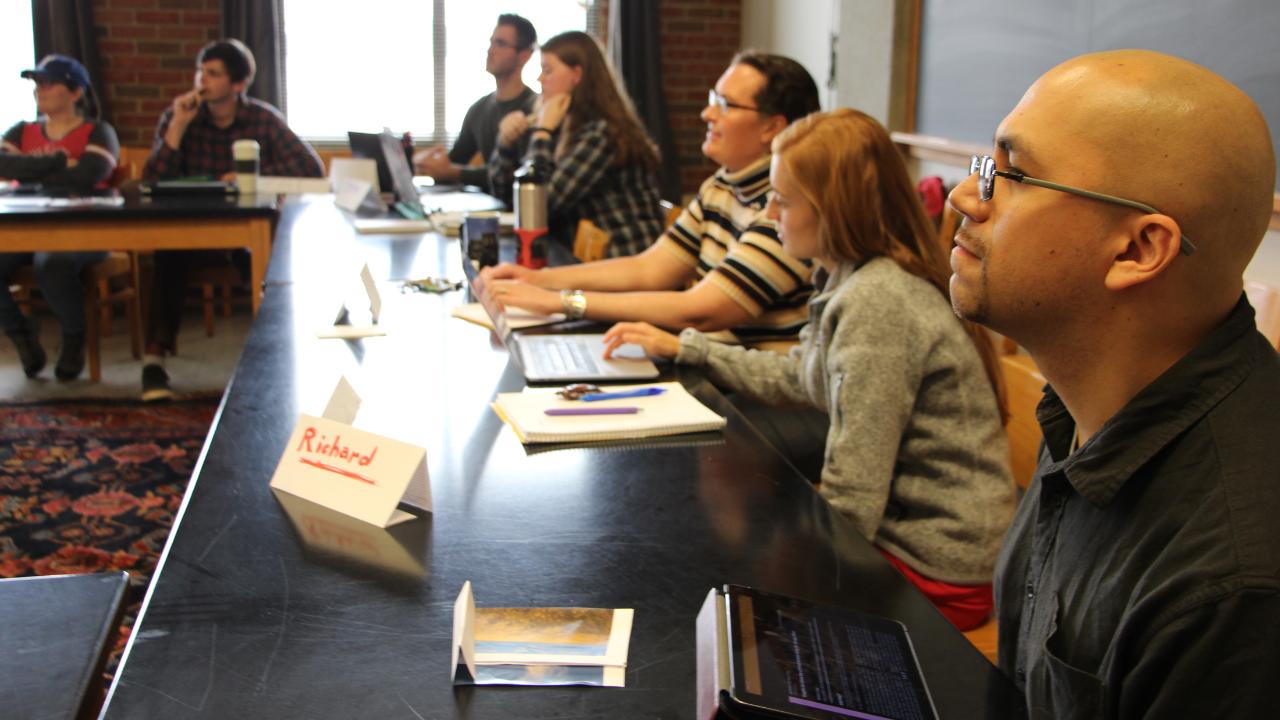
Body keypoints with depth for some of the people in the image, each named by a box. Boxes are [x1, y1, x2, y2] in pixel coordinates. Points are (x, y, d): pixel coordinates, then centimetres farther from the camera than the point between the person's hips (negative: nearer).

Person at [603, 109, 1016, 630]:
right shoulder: (849, 280, 4)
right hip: (905, 532, 8)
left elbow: (850, 499, -26)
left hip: (933, 573, -8)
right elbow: (797, 381, 19)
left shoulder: (877, 304, -26)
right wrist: (683, 348, 21)